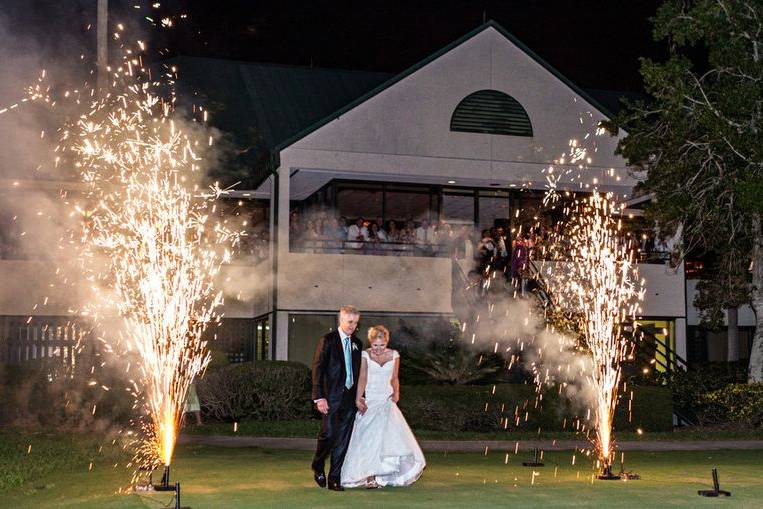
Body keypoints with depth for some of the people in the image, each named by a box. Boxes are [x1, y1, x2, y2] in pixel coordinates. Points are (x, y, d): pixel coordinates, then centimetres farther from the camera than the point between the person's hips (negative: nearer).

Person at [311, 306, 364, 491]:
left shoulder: (357, 343, 13)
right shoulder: (327, 340, -4)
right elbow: (318, 369, -8)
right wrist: (319, 397, -15)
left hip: (350, 397, 5)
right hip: (332, 396, -5)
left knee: (342, 440, 4)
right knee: (328, 434, -7)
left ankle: (334, 479, 10)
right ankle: (318, 466, 20)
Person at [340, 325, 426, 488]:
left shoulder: (394, 355, 6)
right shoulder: (365, 355, -3)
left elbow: (394, 378, 13)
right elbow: (362, 378, -9)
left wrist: (396, 393, -5)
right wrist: (358, 399, -21)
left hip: (387, 402, 3)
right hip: (369, 402, -3)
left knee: (389, 436, -7)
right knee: (368, 438, -9)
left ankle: (382, 475, 2)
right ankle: (370, 477, -9)